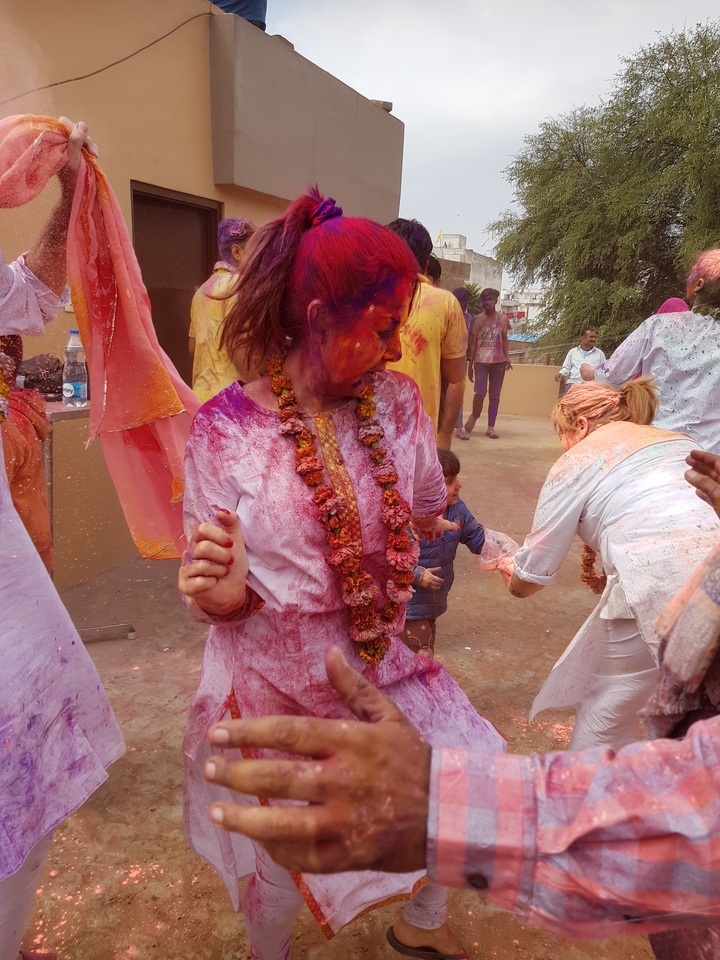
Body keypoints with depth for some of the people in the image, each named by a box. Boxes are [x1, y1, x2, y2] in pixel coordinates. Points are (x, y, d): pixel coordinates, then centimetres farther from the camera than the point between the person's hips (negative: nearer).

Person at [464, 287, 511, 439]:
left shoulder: (503, 318, 7)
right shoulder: (477, 319, 2)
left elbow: (504, 339, 10)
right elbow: (473, 343, 2)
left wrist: (507, 358, -3)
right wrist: (470, 364, -1)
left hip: (498, 361, 2)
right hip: (481, 361, -2)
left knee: (495, 396, 3)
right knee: (480, 392, -13)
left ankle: (491, 427, 9)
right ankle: (474, 416, 16)